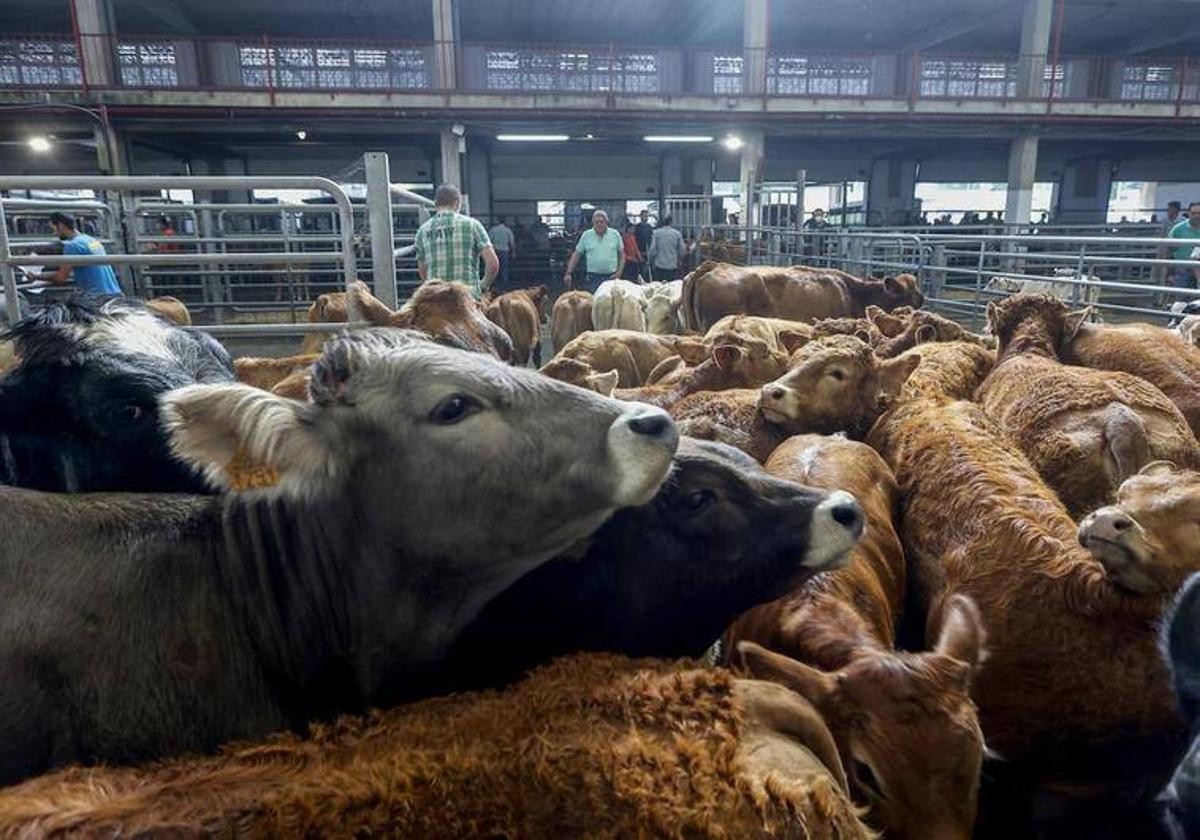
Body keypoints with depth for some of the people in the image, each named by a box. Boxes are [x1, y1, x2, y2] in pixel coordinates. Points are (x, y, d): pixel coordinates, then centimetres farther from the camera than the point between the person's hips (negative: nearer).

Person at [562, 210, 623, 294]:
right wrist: (568, 273, -1)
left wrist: (619, 271, -1)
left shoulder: (615, 234, 5)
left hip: (611, 277, 1)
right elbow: (576, 254, 5)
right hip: (592, 278, -1)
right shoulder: (586, 235, 3)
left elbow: (622, 254, 11)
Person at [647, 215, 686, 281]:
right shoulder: (677, 234, 1)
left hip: (659, 266, 0)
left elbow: (653, 249, -5)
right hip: (673, 266, 1)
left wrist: (652, 263, 7)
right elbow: (682, 250, 2)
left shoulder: (656, 233, -3)